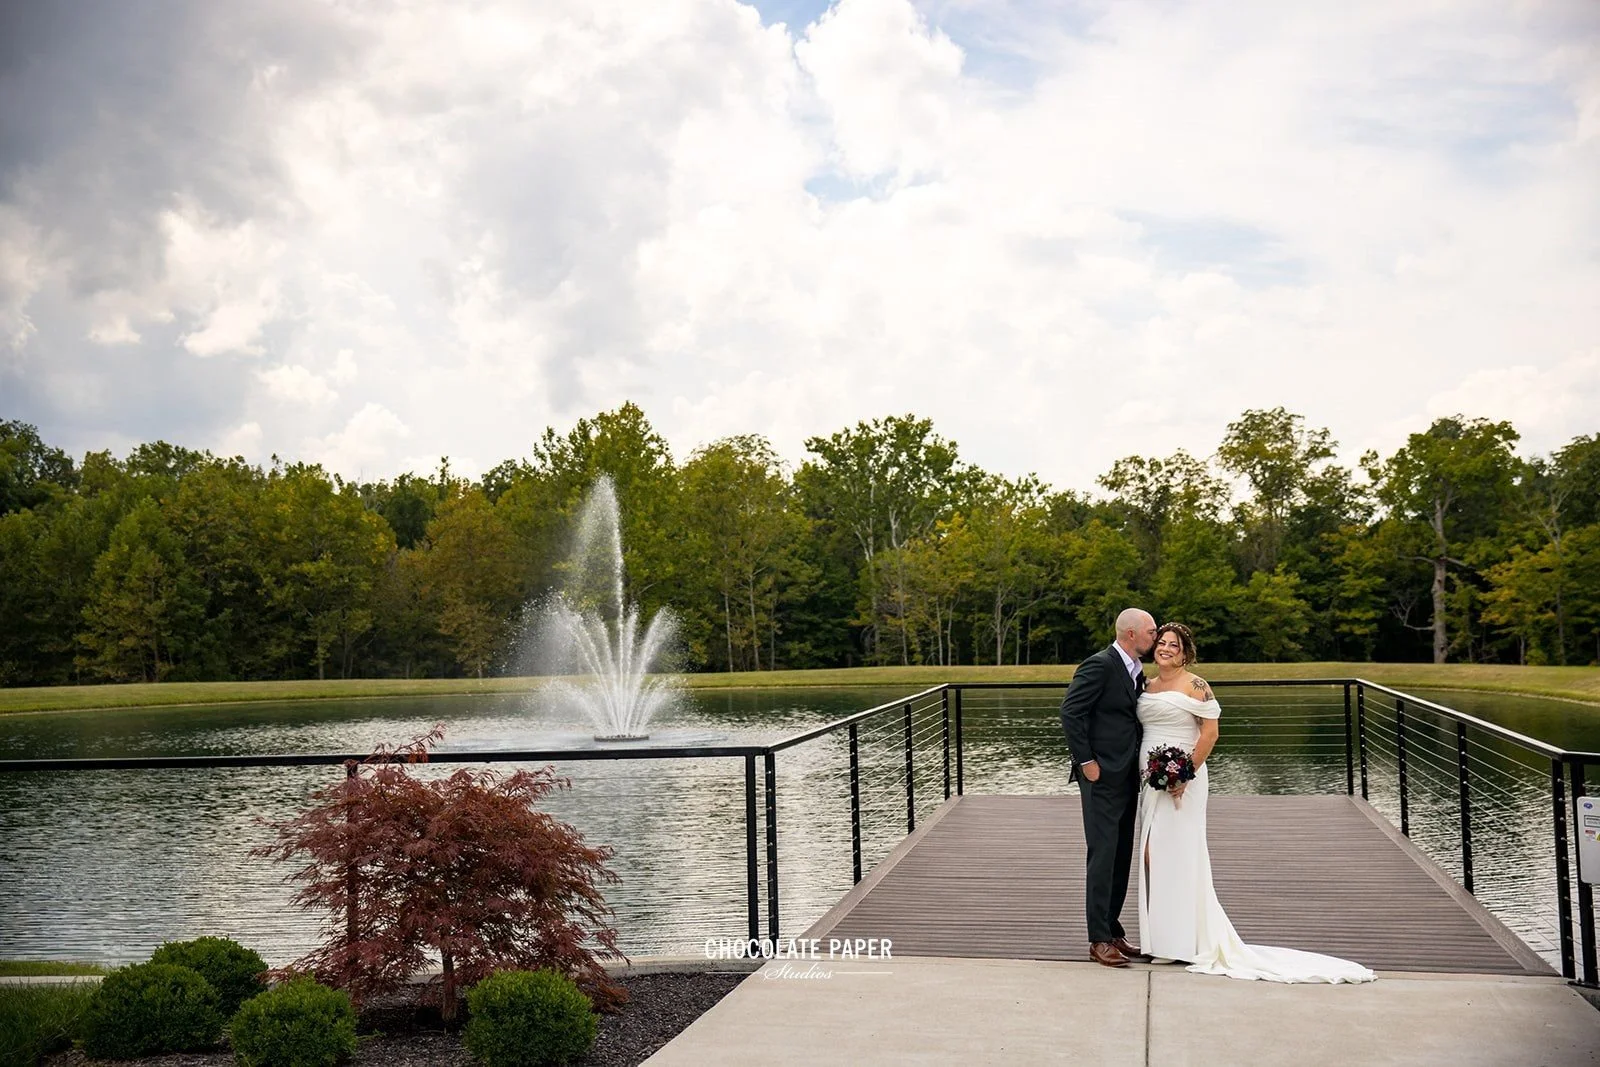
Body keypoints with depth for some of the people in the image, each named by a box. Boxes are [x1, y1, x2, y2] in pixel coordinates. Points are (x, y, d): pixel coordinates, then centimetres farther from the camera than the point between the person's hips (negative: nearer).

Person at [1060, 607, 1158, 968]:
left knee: (1122, 858, 12)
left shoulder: (1136, 671, 14)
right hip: (1102, 777, -9)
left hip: (1127, 777, 9)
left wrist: (1140, 763, 11)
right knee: (1103, 856, -6)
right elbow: (1070, 712, -18)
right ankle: (1100, 940, 0)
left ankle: (1113, 930, 21)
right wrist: (1086, 762, -17)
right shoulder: (1100, 665, -14)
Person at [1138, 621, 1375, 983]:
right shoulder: (1147, 686, 13)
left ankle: (1181, 941, 5)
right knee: (1152, 855, 7)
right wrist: (1142, 773, 8)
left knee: (1177, 855, -4)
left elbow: (1210, 732, -13)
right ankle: (1159, 936, 16)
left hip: (1182, 780, -7)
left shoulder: (1194, 685, -7)